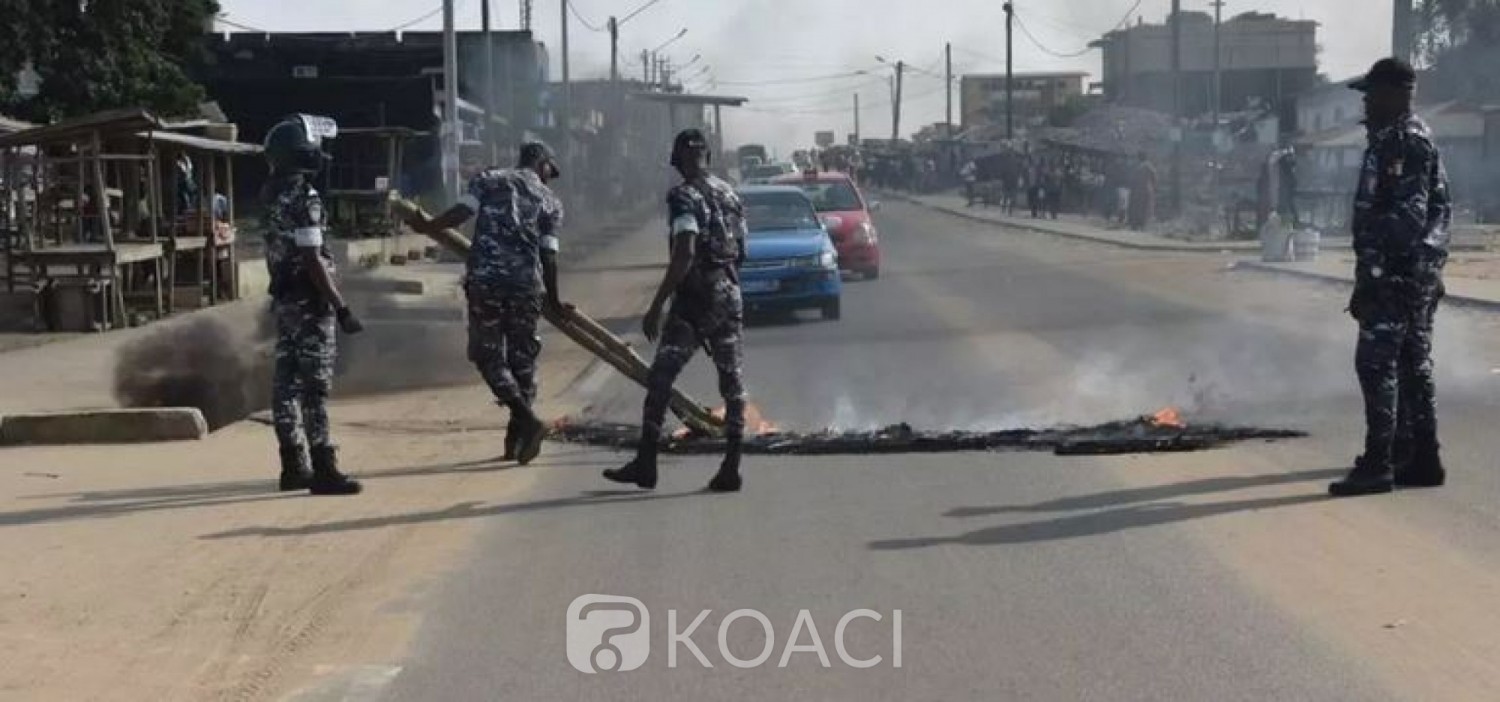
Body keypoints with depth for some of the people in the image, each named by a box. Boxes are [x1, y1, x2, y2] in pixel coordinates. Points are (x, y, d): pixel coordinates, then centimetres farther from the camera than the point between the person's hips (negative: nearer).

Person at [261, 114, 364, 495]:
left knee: (287, 382, 11)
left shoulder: (274, 194, 10)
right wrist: (341, 307, -18)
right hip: (309, 301, -9)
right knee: (314, 386, -6)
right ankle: (323, 469, -4)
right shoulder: (303, 198, -18)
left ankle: (293, 465, 17)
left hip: (284, 298, 9)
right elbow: (313, 260, -21)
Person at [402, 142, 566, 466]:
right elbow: (548, 254, 6)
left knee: (489, 356, 6)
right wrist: (553, 300, 14)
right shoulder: (550, 201, 12)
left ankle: (527, 419, -12)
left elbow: (461, 212, -3)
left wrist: (427, 226, 12)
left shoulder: (488, 180, 12)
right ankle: (517, 439, 14)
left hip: (485, 280, -1)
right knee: (522, 359, 13)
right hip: (527, 283, 1)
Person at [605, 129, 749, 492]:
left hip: (694, 299, -7)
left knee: (660, 380, 0)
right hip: (731, 296, 7)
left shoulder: (684, 197, -11)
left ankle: (645, 464, 1)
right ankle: (731, 468, 4)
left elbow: (685, 255, -21)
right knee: (733, 382, 6)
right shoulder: (731, 194, 12)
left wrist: (656, 306, -19)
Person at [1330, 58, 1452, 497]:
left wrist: (1371, 274, -23)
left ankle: (1378, 466, -9)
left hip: (1395, 275, -11)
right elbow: (1441, 207, 22)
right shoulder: (1416, 139, 17)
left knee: (1376, 363, -9)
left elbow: (1406, 216, -22)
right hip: (1419, 275, 11)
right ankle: (1420, 460, 18)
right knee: (1413, 365, 13)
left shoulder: (1402, 142, -14)